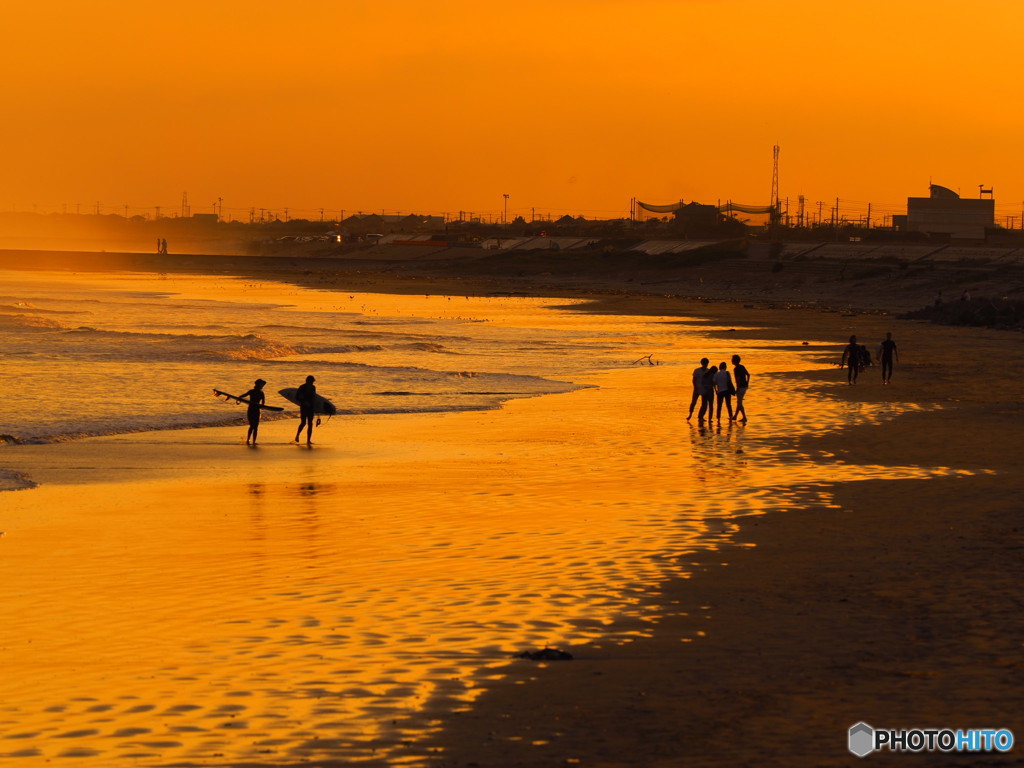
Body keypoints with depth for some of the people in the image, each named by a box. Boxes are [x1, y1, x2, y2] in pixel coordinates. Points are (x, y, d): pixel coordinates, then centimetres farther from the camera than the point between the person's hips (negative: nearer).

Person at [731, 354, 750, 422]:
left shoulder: (736, 369, -16)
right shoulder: (742, 367, 10)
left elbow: (738, 379, -23)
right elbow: (748, 375, 17)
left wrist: (737, 388, -18)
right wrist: (747, 383, 20)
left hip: (740, 387, -9)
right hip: (745, 386, 9)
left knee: (739, 403, -2)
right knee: (739, 402, 19)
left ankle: (744, 418, -5)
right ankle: (735, 416, 29)